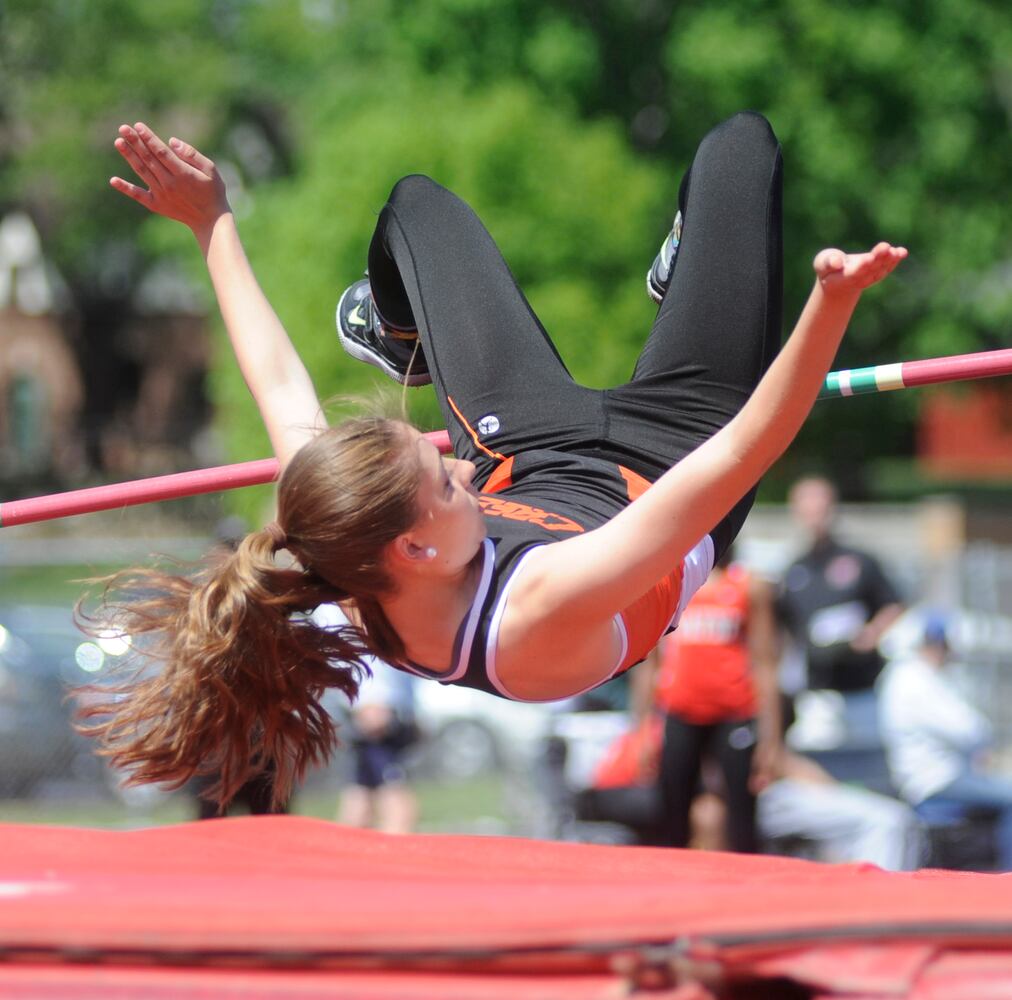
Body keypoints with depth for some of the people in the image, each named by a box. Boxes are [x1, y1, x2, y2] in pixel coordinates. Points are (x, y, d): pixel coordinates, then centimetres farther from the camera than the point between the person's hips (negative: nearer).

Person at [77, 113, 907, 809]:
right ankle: (679, 270, 51)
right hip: (672, 445, -4)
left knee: (417, 200, 25)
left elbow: (283, 390, -18)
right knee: (741, 143, 9)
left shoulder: (335, 545, -35)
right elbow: (737, 457, -54)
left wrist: (215, 227, -7)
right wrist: (832, 306, -63)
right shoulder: (544, 614, -49)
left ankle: (391, 334, 65)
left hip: (529, 453, 4)